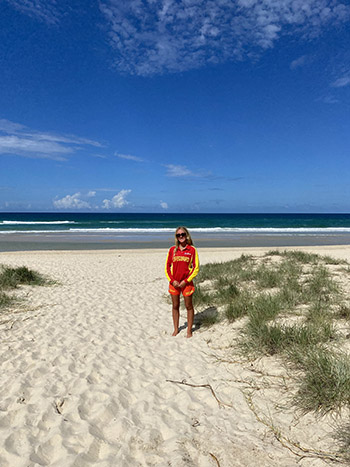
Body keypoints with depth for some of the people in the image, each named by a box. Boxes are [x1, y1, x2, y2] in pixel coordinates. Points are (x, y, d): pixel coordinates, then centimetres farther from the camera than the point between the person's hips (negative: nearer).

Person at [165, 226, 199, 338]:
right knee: (175, 306, 12)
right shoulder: (172, 249, 3)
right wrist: (172, 280, -7)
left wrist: (186, 281, -11)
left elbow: (196, 267, -5)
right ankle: (176, 329, 26)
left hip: (186, 282, -2)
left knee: (189, 306, 6)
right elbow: (167, 267, 5)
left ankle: (189, 330, 20)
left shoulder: (192, 249, -4)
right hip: (174, 283, 2)